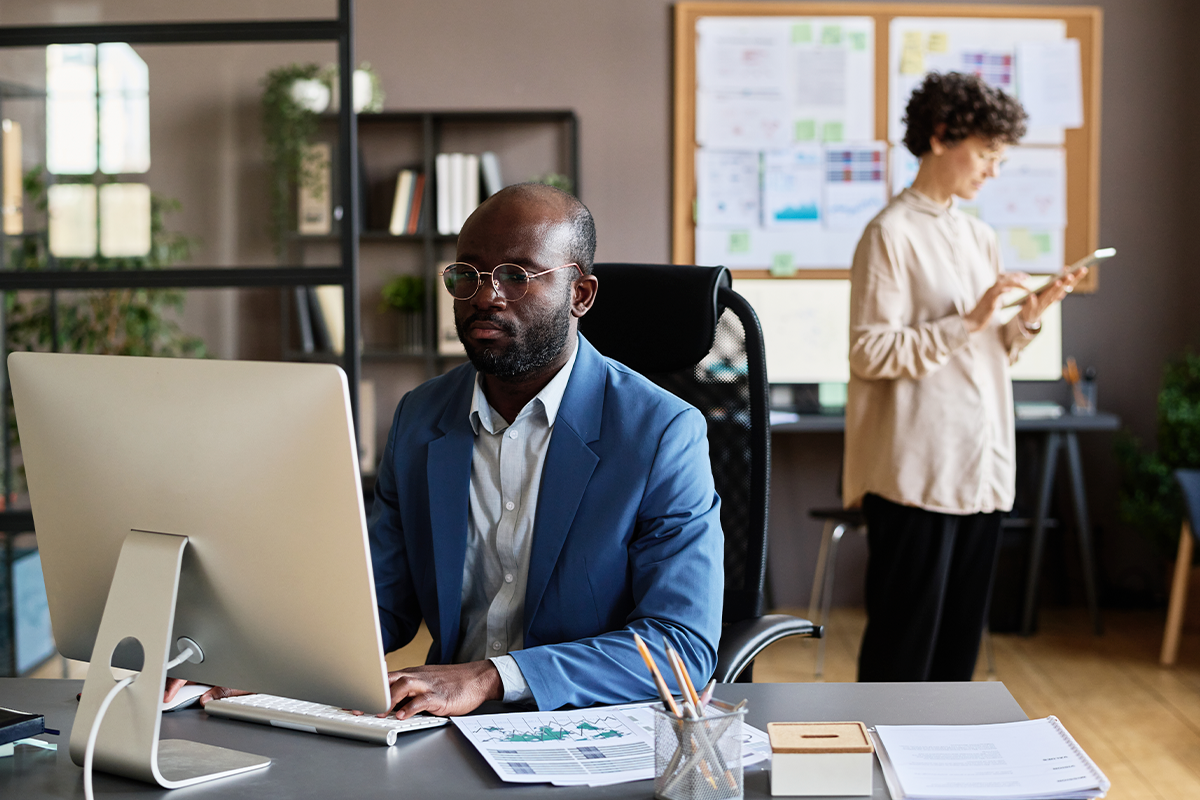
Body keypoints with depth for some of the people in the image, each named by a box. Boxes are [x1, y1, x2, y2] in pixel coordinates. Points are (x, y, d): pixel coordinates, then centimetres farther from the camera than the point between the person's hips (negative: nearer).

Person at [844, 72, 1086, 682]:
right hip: (915, 470, -8)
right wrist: (968, 322, -17)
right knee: (905, 635, -3)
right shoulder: (892, 233, -7)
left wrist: (1028, 319, 1)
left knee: (961, 632, 12)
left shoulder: (979, 237, 16)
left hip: (981, 467, 8)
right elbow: (870, 353, -14)